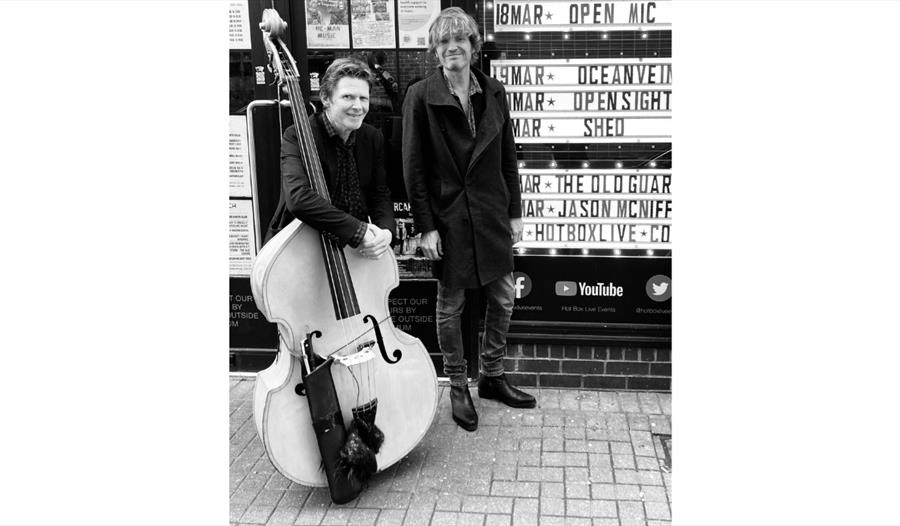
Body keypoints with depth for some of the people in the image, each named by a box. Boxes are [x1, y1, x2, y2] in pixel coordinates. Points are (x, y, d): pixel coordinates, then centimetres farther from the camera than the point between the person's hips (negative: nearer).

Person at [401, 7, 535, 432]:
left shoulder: (494, 93, 3)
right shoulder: (420, 96, -8)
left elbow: (507, 157, 8)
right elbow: (413, 168, -8)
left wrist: (515, 212, 7)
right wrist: (425, 226, -11)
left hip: (492, 213, 4)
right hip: (448, 217, -4)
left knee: (502, 298, 12)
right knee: (450, 305, 7)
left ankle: (492, 377, 32)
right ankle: (458, 387, 26)